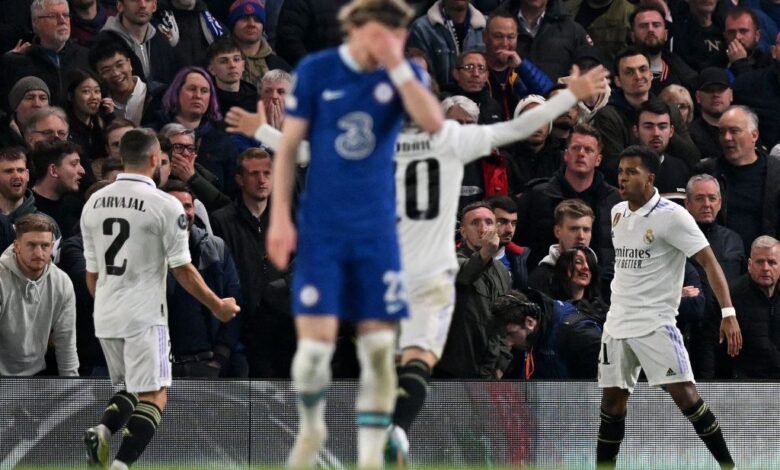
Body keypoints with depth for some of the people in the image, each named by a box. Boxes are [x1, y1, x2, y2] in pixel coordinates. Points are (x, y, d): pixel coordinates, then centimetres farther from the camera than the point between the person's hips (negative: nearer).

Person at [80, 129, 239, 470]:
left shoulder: (94, 203, 5)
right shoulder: (164, 205, -11)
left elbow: (91, 272, 11)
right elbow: (182, 269, -7)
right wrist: (217, 306, 5)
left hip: (104, 317, 6)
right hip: (144, 316, -6)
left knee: (131, 389, 21)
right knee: (154, 396, -2)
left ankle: (101, 432, -7)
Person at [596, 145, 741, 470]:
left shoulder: (671, 216, -12)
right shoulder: (618, 213, 10)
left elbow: (708, 261, -14)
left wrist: (728, 313, -22)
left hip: (655, 322, -6)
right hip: (618, 321, 7)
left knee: (684, 393, -14)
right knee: (612, 400, 6)